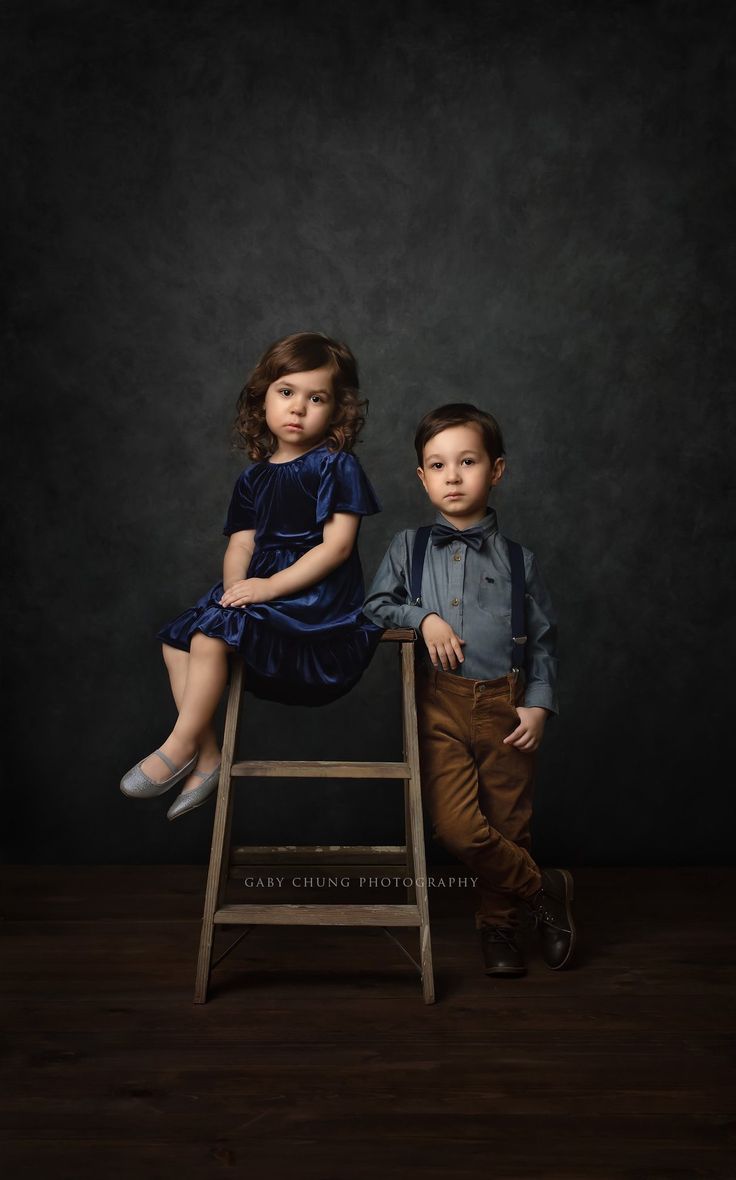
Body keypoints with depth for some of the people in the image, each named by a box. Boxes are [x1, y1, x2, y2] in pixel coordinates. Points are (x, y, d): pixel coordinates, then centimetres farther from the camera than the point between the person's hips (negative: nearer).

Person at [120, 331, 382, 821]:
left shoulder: (336, 465, -7)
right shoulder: (254, 478, 13)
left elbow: (337, 545, -15)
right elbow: (241, 544, 9)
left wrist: (269, 586, -19)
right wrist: (235, 587, -14)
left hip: (318, 596, -8)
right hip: (261, 591, 8)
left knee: (211, 631, -22)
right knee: (177, 639, -1)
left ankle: (181, 744, -3)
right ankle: (207, 757, 4)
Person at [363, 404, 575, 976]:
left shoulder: (517, 558, 5)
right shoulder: (408, 547, 7)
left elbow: (543, 638, 9)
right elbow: (374, 604, 8)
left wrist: (539, 703, -2)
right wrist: (423, 616, -9)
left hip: (506, 704, 0)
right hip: (440, 703, 0)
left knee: (509, 825, 8)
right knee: (457, 824, -12)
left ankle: (499, 926, 33)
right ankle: (545, 888, 13)